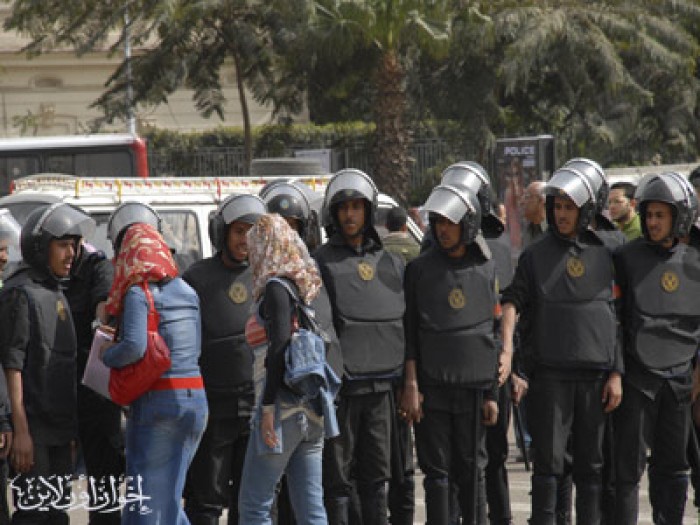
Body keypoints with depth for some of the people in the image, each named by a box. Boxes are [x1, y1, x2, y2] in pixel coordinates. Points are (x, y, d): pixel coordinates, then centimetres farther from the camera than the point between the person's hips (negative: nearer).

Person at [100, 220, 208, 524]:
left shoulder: (138, 294, -9)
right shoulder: (187, 292, 12)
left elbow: (134, 347, -23)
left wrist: (107, 354, -2)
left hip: (156, 400, -7)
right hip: (195, 399, 7)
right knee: (171, 494, 17)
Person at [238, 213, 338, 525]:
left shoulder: (277, 287, -10)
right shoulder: (308, 285, 13)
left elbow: (280, 347, -18)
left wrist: (268, 406, -17)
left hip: (286, 402, -8)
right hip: (314, 404, 8)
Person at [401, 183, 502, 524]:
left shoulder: (487, 270, 8)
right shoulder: (420, 269, 3)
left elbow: (496, 327, 9)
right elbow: (408, 333, 2)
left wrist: (492, 392, 6)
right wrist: (411, 385, -6)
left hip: (474, 384, 1)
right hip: (432, 386, -1)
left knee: (472, 471, 4)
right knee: (437, 470, 1)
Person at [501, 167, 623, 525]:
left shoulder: (602, 257, 10)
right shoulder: (535, 256, 6)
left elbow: (614, 320, 10)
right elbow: (512, 301, 0)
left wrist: (616, 374, 4)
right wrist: (506, 346, -17)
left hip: (594, 373, 2)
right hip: (549, 373, -2)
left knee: (591, 462, 5)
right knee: (548, 460, -5)